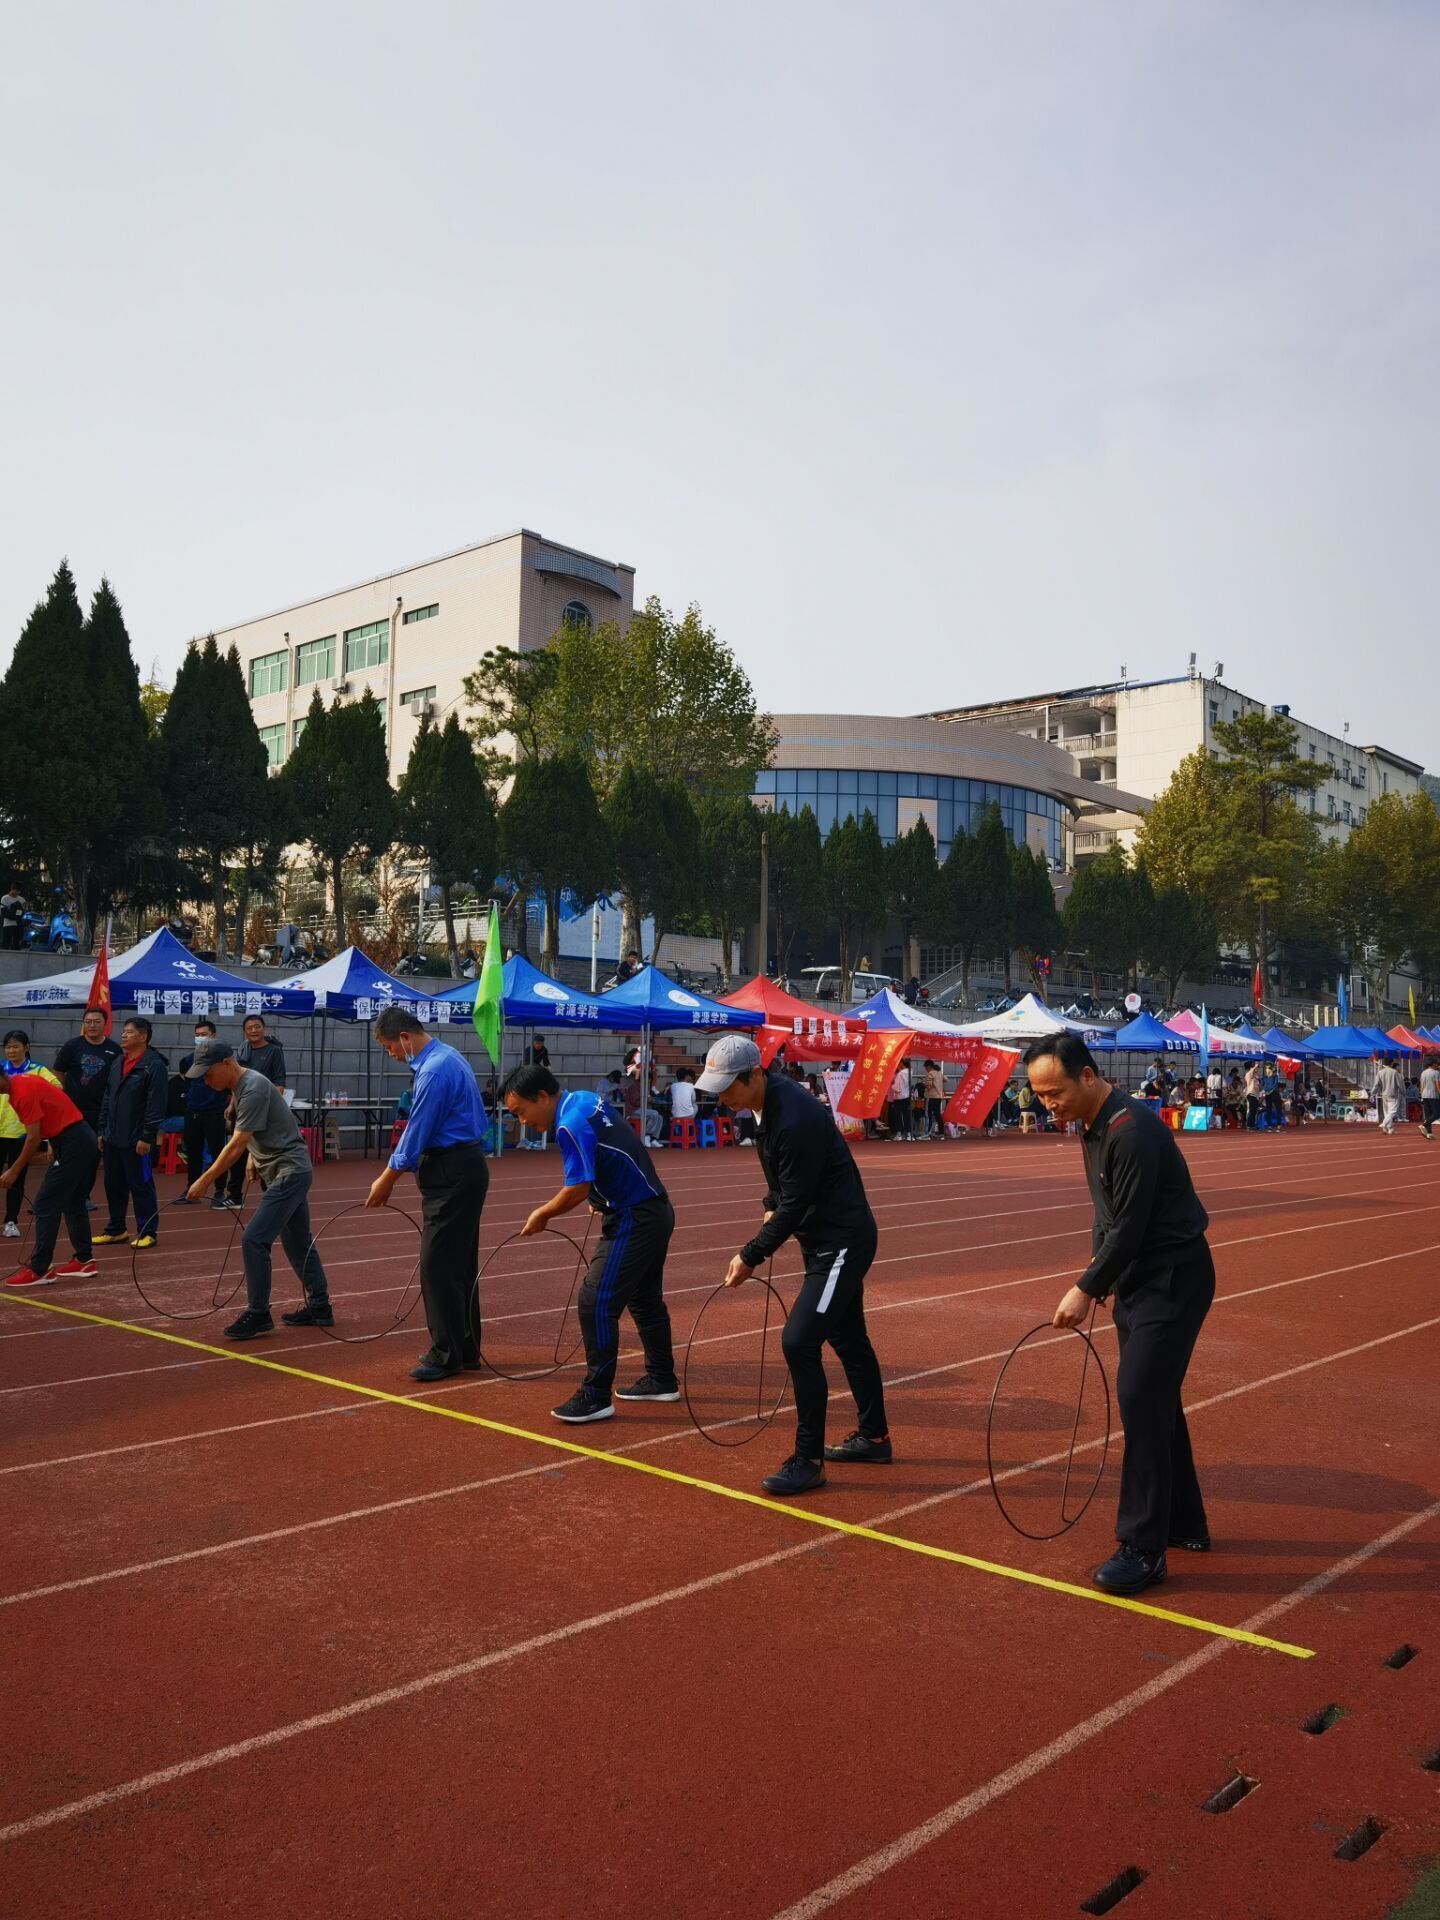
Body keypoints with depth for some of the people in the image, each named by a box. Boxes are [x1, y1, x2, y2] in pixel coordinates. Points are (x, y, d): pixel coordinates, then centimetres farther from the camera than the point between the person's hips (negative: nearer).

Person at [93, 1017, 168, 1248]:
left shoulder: (153, 1065, -13)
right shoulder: (117, 1062, 13)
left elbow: (156, 1105, -17)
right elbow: (107, 1098, 19)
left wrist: (146, 1137, -19)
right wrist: (103, 1130, 15)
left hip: (136, 1140, -8)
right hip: (112, 1139, 8)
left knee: (141, 1186, 0)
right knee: (113, 1185, 14)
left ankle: (147, 1232, 9)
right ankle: (115, 1230, 26)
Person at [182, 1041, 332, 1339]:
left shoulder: (253, 1089, -22)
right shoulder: (239, 1087, 8)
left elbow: (236, 1146, -22)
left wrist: (204, 1181, -17)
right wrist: (254, 1162, 9)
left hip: (289, 1172, -11)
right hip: (282, 1172, 11)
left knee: (253, 1240, -12)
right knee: (298, 1242, 16)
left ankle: (258, 1315, -2)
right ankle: (320, 1309, 25)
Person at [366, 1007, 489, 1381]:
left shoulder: (434, 1070, -19)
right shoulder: (448, 1057, 14)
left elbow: (416, 1133, -15)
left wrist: (387, 1180, -2)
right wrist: (393, 1174, 20)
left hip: (451, 1177, -11)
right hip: (465, 1169, 11)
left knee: (438, 1266, -4)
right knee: (460, 1265, 14)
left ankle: (446, 1355, 3)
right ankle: (465, 1350, 22)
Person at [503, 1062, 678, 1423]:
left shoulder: (571, 1125, -21)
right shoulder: (588, 1100, 8)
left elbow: (577, 1190, -24)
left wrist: (541, 1215, -8)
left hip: (633, 1221, -10)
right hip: (655, 1212, 10)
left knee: (595, 1302, -9)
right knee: (645, 1299, 21)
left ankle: (596, 1397, -3)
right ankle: (661, 1380, 34)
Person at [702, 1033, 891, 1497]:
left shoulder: (796, 1122, -30)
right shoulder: (767, 1102, 0)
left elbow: (795, 1206, -24)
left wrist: (750, 1256, -17)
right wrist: (772, 1206, 6)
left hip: (842, 1241, -10)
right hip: (826, 1238, 10)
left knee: (799, 1341, -13)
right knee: (847, 1338, 20)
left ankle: (809, 1461, -1)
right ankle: (873, 1438, 35)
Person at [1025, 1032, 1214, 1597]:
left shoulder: (1132, 1132, -25)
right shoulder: (1091, 1125, 6)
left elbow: (1131, 1226, -24)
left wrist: (1087, 1289, -18)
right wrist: (1095, 1267, 7)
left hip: (1173, 1278, -10)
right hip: (1137, 1276, 10)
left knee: (1140, 1398, -11)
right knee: (1154, 1399, 16)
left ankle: (1143, 1550, -3)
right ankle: (1183, 1523, 31)